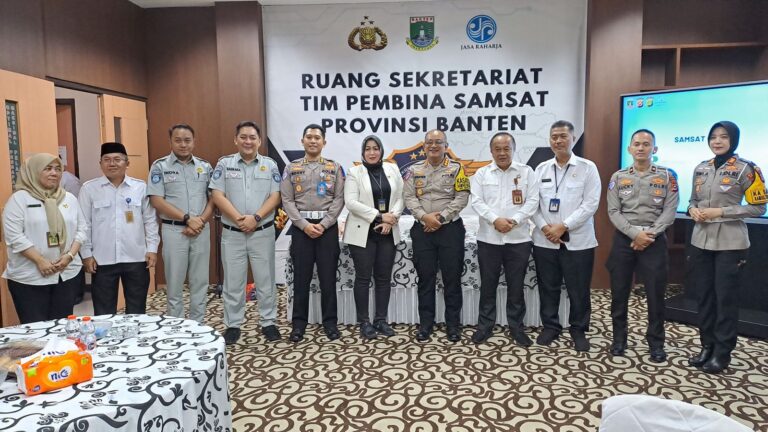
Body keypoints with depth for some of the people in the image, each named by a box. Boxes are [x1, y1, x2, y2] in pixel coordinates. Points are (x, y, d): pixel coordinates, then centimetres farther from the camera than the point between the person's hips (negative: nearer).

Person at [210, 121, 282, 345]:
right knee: (233, 282, 7)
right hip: (232, 233, 0)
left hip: (263, 232, 0)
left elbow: (275, 196, -3)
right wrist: (238, 218, -16)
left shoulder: (270, 165, 4)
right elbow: (217, 195, -5)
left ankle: (268, 322, 19)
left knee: (265, 280, 7)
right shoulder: (224, 164, 3)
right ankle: (233, 325, 20)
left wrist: (256, 218, -16)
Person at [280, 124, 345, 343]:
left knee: (328, 275, 4)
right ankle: (299, 322, 17)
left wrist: (323, 224, -12)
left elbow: (339, 199, -1)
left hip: (328, 226, 0)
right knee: (301, 276, 5)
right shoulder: (292, 168, 6)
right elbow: (287, 201, 0)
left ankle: (330, 321, 16)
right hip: (301, 226, 0)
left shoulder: (334, 167, 5)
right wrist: (304, 224, -12)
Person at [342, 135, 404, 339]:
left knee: (384, 277, 8)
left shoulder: (392, 169, 8)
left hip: (388, 232, 4)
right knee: (363, 278, 2)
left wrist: (391, 219, -11)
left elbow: (400, 198, 5)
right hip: (363, 232, -3)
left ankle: (381, 320, 18)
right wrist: (379, 216, -17)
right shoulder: (354, 172, -3)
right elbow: (351, 202, -13)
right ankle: (364, 322, 13)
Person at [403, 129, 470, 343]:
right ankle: (425, 324, 17)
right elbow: (409, 197, 1)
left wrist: (441, 217, -13)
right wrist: (425, 217, -13)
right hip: (422, 230, 2)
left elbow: (462, 197, -6)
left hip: (450, 229, -2)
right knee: (425, 277, 7)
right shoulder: (414, 170, 8)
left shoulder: (456, 168, 1)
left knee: (452, 277, 3)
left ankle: (453, 324, 15)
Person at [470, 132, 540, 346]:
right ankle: (485, 326, 21)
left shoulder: (526, 172, 5)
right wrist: (495, 220, -18)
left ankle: (516, 327, 22)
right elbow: (476, 202, -4)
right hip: (488, 239, 1)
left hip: (518, 239, 0)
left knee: (516, 286, 8)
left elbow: (533, 201, -3)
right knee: (488, 285, 8)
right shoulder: (481, 174, 6)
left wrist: (514, 220, -16)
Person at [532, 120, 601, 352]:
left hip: (578, 241, -2)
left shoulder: (587, 168, -1)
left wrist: (563, 226, -14)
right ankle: (550, 326, 25)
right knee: (548, 287, 10)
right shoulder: (541, 169, 9)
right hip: (545, 241, 3)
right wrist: (545, 227, -9)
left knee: (578, 289, 6)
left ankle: (579, 330, 23)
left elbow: (590, 204, -9)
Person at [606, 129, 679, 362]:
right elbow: (613, 212, -2)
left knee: (655, 293, 3)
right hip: (624, 239, 1)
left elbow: (669, 211, -4)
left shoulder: (667, 176, 3)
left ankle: (656, 342, 18)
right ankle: (619, 338, 20)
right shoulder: (618, 177, 5)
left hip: (654, 241, -1)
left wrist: (649, 235, -15)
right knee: (619, 292, 6)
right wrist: (635, 234, -14)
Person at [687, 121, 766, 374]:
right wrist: (693, 210, -4)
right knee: (704, 295, 10)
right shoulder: (701, 169, 9)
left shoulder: (745, 169, -7)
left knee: (726, 297, 2)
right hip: (701, 241, 5)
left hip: (729, 244, -5)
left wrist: (720, 212, -16)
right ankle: (707, 346, 24)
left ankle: (722, 353, 15)